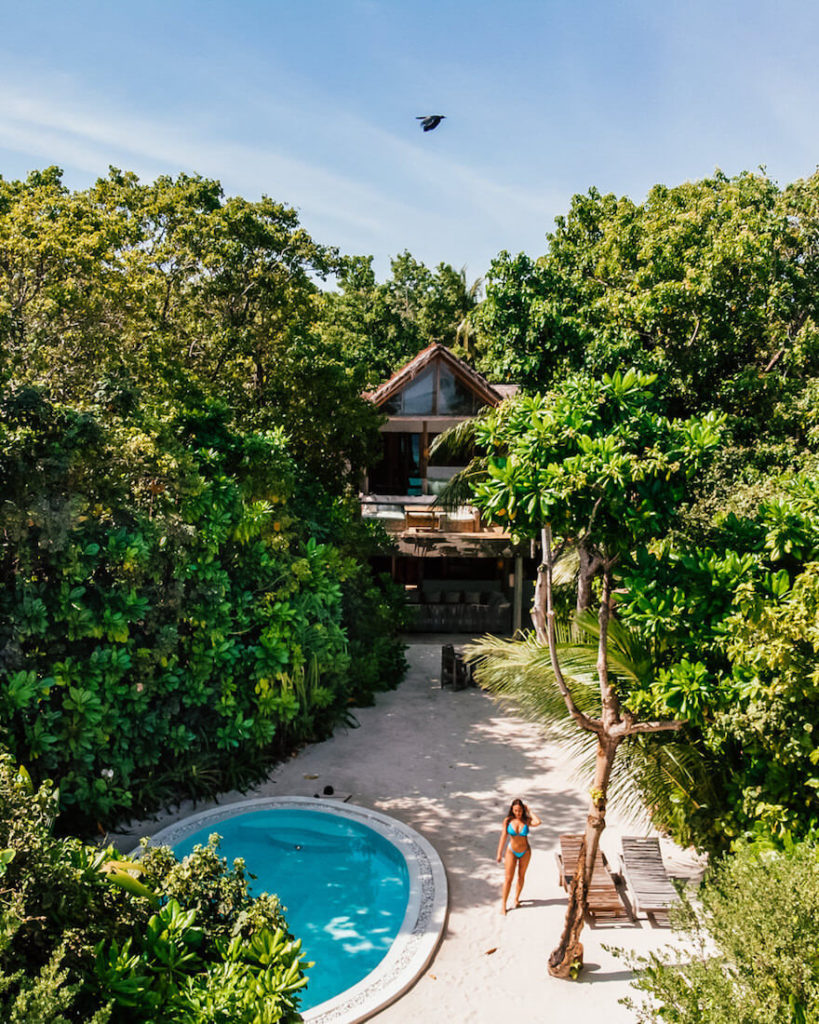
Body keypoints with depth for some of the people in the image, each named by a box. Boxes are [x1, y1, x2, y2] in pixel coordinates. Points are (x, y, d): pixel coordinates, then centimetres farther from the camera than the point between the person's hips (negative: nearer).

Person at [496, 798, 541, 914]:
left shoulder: (526, 820, -14)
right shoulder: (507, 820, -13)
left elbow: (538, 822, -35)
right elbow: (503, 837, -7)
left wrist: (529, 812, -22)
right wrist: (499, 853, -6)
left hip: (525, 852, 1)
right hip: (512, 852, -1)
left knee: (521, 876, 15)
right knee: (508, 878, -2)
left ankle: (516, 898, 34)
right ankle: (503, 904, 7)